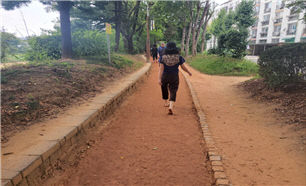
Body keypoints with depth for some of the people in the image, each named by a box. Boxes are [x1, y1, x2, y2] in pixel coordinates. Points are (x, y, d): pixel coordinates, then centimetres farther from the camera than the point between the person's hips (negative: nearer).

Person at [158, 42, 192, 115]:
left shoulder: (163, 57, -7)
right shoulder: (179, 57, -7)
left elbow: (161, 68, -14)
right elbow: (183, 67, 0)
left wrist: (159, 79, -17)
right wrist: (189, 72, 18)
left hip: (165, 76, 1)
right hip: (174, 77, -1)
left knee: (164, 89, 25)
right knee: (173, 92, 1)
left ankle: (166, 103, 41)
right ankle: (171, 106, -19)